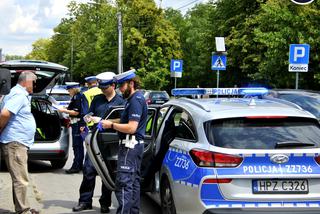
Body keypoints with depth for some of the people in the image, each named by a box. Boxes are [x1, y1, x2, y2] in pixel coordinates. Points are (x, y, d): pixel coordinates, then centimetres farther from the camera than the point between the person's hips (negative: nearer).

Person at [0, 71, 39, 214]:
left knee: (20, 179, 16)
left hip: (20, 143, 11)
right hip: (15, 143, -11)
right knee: (20, 179, -8)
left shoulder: (22, 94, 18)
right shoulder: (19, 94, -15)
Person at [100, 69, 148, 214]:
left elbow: (131, 127, -23)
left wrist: (111, 125, -14)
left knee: (124, 183, -15)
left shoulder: (136, 100, -16)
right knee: (134, 181, 16)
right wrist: (111, 122, 11)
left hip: (130, 146, -11)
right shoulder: (134, 99, 16)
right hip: (135, 145, 11)